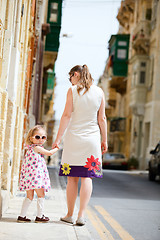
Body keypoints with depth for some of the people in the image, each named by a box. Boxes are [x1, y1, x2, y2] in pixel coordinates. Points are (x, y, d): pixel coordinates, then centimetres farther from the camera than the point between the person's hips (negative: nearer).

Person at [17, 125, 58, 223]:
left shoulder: (30, 148, 15)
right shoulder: (37, 148, -12)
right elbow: (49, 153, -7)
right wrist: (57, 148, 7)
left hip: (28, 176, 9)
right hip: (35, 175, -9)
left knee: (29, 196, 13)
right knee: (41, 195, 1)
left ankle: (22, 216, 13)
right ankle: (40, 216, 5)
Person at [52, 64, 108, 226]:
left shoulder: (72, 90, -2)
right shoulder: (99, 92, 5)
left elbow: (66, 116, -6)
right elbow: (102, 119, 5)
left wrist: (58, 138, -3)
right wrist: (104, 140, 12)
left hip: (73, 138, -1)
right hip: (92, 139, 2)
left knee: (72, 178, 5)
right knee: (87, 177, 1)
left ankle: (69, 214, 12)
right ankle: (81, 215, -5)